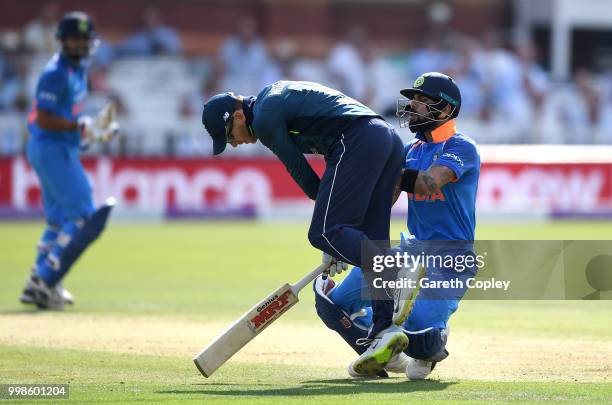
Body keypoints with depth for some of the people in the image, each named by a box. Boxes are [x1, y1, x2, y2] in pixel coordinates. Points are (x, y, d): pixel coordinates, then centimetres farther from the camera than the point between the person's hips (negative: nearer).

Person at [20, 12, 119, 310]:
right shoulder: (56, 73, -16)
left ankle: (38, 285, 19)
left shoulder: (78, 69, 15)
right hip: (51, 150, -11)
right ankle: (45, 281, -13)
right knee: (81, 216, -13)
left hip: (62, 151, 11)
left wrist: (95, 129, 9)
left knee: (59, 220, 15)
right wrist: (82, 126, -23)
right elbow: (44, 119, -22)